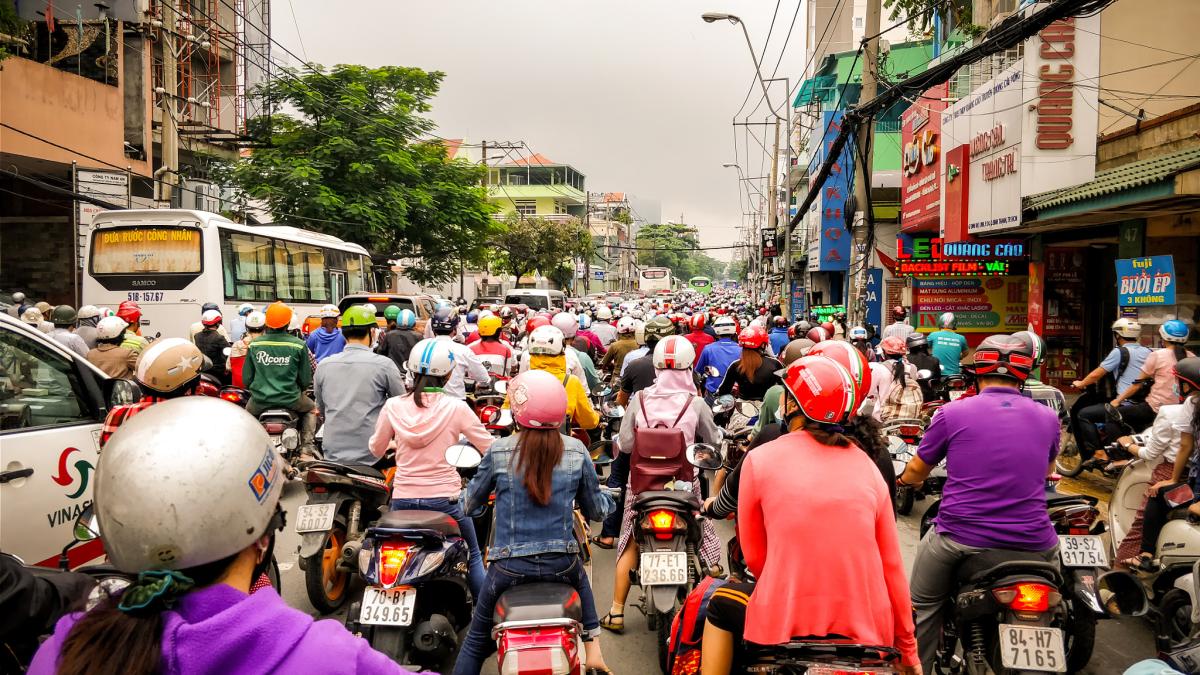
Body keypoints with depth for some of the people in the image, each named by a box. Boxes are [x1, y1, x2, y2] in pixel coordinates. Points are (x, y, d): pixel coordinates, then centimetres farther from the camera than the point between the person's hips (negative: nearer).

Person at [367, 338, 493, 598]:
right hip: (444, 498, -2)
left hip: (403, 498, 2)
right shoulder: (456, 407, -12)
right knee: (473, 557, 19)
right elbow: (490, 449, -5)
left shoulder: (393, 406, -4)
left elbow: (376, 449, 9)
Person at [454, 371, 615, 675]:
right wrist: (607, 498, 29)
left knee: (476, 639, 20)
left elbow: (470, 502, 6)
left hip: (509, 566, -1)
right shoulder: (577, 452, -4)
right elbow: (595, 511, 6)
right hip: (562, 563, 2)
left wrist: (465, 495, 30)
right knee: (582, 582, 37)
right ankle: (593, 650, 27)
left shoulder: (498, 451, -7)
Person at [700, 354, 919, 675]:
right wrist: (908, 649, 14)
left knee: (722, 604, 26)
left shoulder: (760, 458, -3)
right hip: (867, 629, 3)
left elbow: (753, 554, 2)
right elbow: (892, 563, 5)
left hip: (785, 624, -3)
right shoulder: (867, 464, 4)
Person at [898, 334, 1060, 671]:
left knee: (924, 606, 21)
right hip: (1032, 541, 3)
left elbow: (916, 472, 8)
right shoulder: (1048, 418, 4)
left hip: (961, 537, -2)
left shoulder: (952, 413, -4)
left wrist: (904, 479, 32)